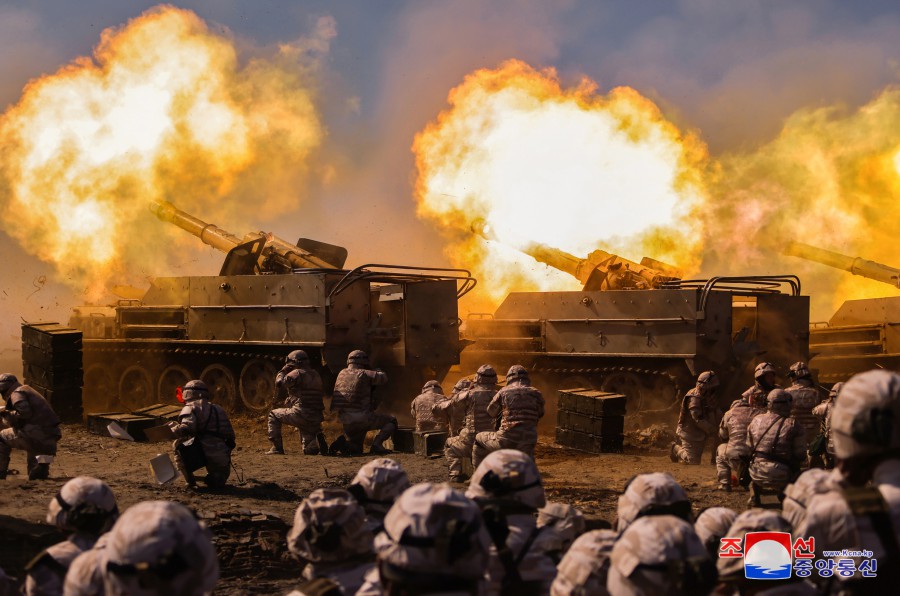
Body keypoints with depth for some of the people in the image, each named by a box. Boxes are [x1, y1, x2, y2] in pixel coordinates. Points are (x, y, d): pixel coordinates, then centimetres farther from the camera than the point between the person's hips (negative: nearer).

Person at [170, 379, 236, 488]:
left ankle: (190, 481, 8)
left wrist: (172, 429, 4)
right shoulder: (218, 409, 25)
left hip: (203, 453, -8)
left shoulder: (191, 408, 5)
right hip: (223, 459, 8)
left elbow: (186, 429, -13)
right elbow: (231, 435, 22)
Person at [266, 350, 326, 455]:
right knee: (309, 451, 19)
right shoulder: (315, 375, 20)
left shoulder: (298, 373, -6)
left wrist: (283, 370, 10)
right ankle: (317, 442, -14)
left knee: (273, 415, 15)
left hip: (301, 414, -8)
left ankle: (277, 448, 8)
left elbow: (279, 382, -7)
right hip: (316, 418, 8)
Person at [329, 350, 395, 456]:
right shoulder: (363, 374, -8)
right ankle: (377, 443, -11)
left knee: (355, 450, 24)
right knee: (391, 421, 11)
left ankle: (343, 442, -9)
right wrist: (379, 372, 21)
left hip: (345, 421, 6)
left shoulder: (341, 374, 10)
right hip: (362, 418, -6)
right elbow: (383, 378, -2)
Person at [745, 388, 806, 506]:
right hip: (780, 477, -3)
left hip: (757, 475, 3)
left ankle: (754, 497, 25)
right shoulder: (792, 425, -9)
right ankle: (783, 492, 11)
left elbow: (749, 448, 11)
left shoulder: (756, 420, 2)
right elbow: (801, 455, -7)